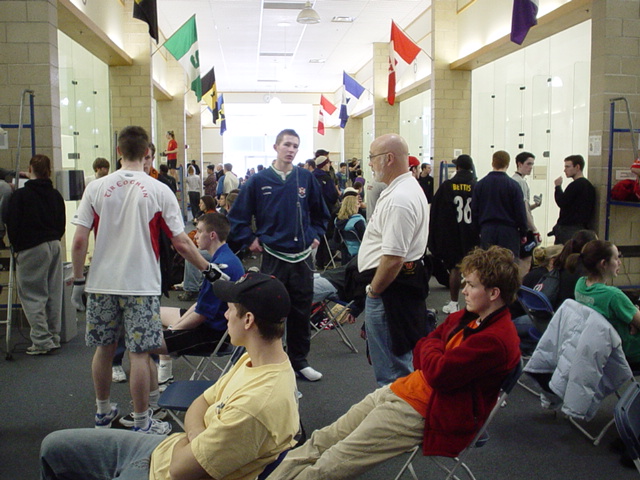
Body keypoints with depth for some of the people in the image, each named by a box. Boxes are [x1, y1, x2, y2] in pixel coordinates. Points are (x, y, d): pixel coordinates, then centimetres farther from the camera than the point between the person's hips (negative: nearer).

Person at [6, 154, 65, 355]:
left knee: (32, 296, 0)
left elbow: (12, 225, -6)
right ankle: (54, 337, 19)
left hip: (32, 249, -6)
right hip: (54, 246, 6)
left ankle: (42, 341, -1)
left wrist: (17, 247, 8)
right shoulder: (55, 195, 6)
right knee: (53, 295, 11)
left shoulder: (20, 195, -10)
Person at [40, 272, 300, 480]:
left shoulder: (258, 404, -35)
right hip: (163, 447, 9)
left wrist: (191, 436, -7)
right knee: (53, 446, 16)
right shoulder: (253, 359, -5)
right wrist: (199, 439, -16)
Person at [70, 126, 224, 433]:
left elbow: (79, 241, -3)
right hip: (141, 285, -3)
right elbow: (181, 244, -7)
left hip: (102, 283, 3)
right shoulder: (159, 191, -7)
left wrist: (78, 281, 7)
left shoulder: (96, 188, -1)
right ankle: (142, 423, 13)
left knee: (104, 348, 17)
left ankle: (103, 411, 34)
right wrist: (209, 270, 5)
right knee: (139, 353, 3)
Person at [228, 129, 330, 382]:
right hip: (273, 256, -2)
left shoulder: (306, 179, 3)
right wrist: (251, 239, 0)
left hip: (302, 256, 2)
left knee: (301, 310, 11)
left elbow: (320, 213, 18)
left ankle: (299, 360, 26)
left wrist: (316, 235, 9)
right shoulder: (259, 181, -3)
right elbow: (237, 216, 5)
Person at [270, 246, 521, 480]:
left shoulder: (496, 339, -18)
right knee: (319, 442, 5)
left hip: (422, 412, -9)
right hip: (401, 389, 9)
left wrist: (431, 346, -2)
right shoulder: (465, 318, 11)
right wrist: (434, 352, -8)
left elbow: (438, 374, -23)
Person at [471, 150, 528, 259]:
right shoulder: (512, 185, -7)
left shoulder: (479, 184, 3)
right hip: (508, 231, -3)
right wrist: (523, 233, 6)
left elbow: (474, 211, 6)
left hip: (487, 231, 3)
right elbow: (520, 212, -5)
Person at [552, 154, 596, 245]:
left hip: (569, 228, -9)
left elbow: (561, 202, -17)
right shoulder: (589, 185, 15)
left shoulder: (575, 185, -15)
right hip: (582, 228, 9)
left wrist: (558, 186, -5)